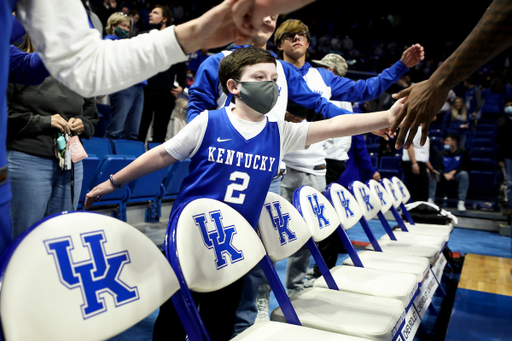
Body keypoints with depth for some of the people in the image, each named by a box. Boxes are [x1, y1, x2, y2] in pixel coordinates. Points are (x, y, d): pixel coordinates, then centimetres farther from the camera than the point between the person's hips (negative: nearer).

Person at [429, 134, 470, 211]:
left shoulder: (462, 152, -3)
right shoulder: (441, 153, 2)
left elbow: (466, 167, -4)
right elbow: (438, 168, -5)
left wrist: (454, 172, -18)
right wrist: (445, 174, -25)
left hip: (457, 175, -1)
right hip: (444, 175, 1)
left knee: (464, 174, -35)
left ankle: (461, 202, -34)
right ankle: (431, 200, -28)